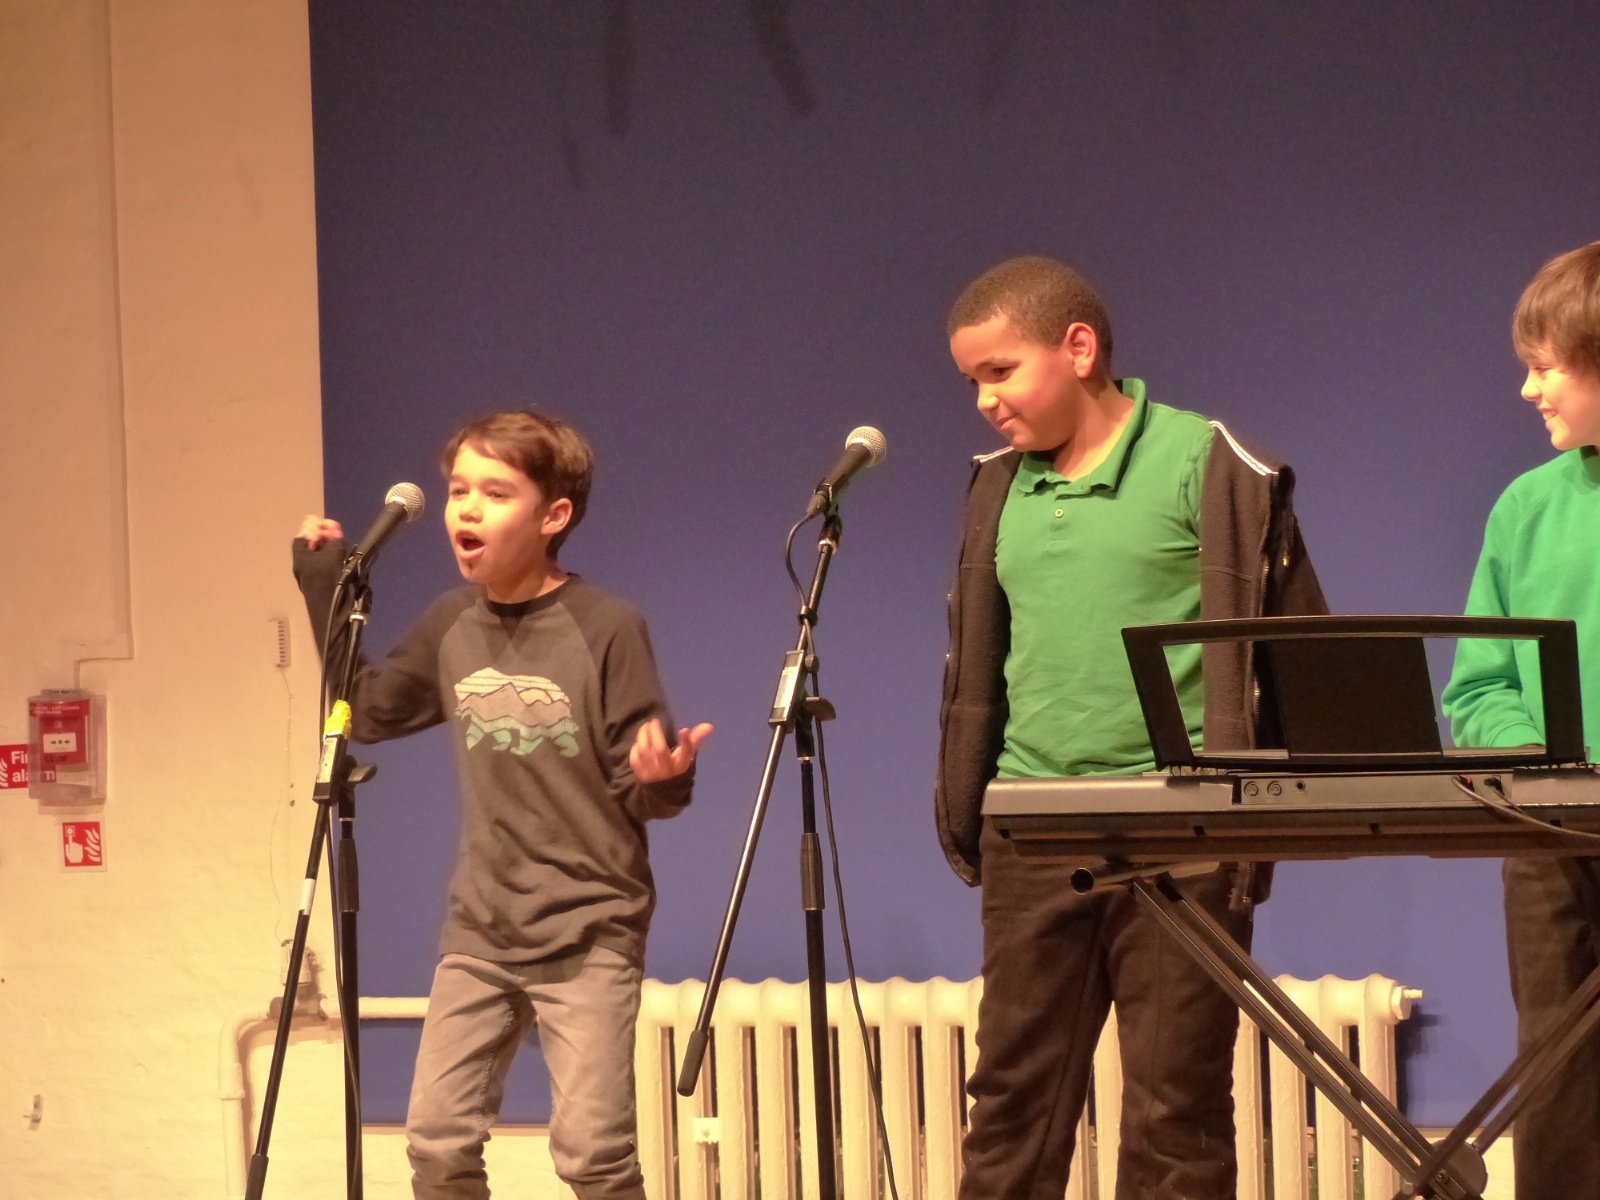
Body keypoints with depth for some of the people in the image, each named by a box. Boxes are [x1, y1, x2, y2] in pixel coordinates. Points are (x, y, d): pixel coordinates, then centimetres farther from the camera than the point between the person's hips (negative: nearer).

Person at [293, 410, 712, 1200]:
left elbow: (642, 791, -10)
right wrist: (322, 590, 9)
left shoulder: (606, 630, -13)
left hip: (589, 932, -5)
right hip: (479, 932, 5)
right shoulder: (452, 626, 3)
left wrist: (662, 776, -33)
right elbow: (368, 715, 16)